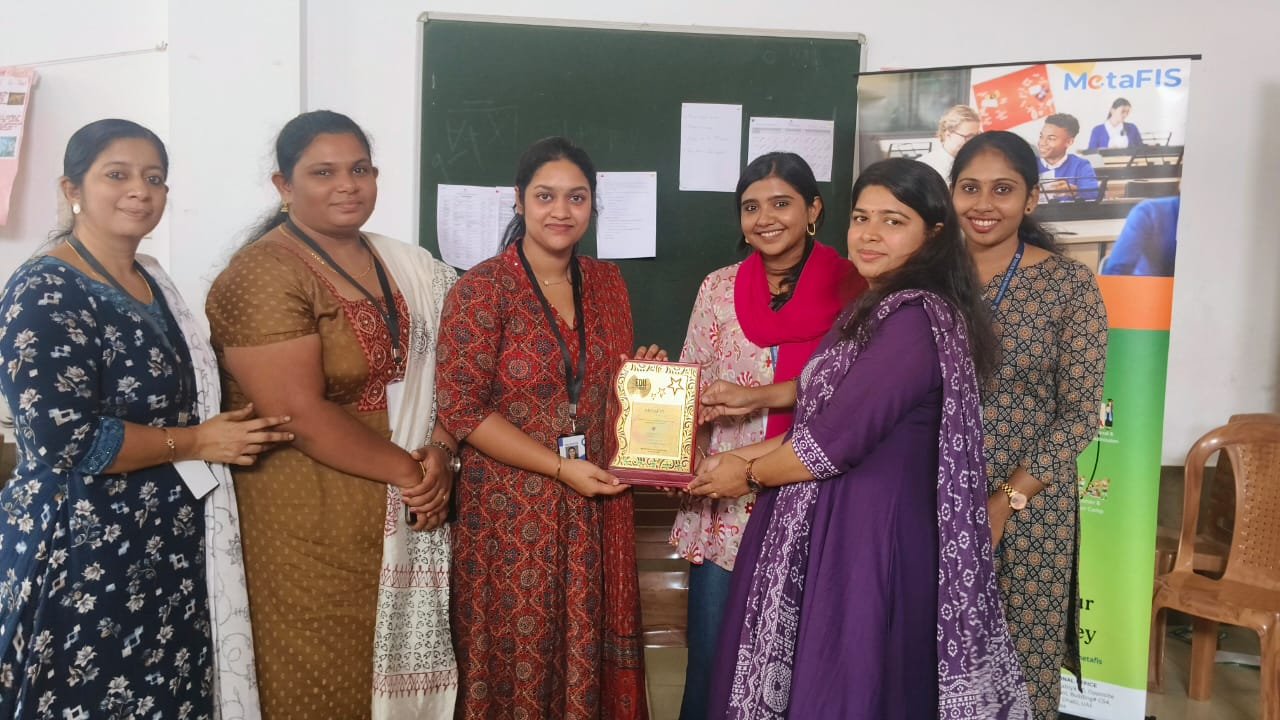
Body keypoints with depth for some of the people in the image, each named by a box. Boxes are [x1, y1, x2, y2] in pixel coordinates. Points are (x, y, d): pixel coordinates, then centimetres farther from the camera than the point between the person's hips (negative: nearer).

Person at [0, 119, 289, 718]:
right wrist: (199, 443, -16)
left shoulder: (152, 280, 10)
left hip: (168, 543, 8)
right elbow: (64, 441, -24)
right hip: (86, 552, -8)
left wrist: (234, 428, 4)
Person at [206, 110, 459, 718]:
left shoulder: (406, 268, 8)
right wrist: (407, 471, -14)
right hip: (313, 527, -6)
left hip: (403, 516, 6)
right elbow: (300, 414, -21)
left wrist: (440, 452, -9)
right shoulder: (263, 276, -14)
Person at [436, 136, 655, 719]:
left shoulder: (608, 283, 7)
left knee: (587, 647, 12)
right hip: (510, 512, -4)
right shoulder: (481, 289, -11)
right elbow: (461, 411, -14)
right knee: (516, 652, 7)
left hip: (595, 507, 5)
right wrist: (560, 466, -16)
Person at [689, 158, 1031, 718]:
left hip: (868, 536, -9)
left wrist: (750, 474, -6)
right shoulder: (879, 309, 13)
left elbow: (835, 440, -22)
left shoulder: (916, 319, -20)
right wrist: (742, 455, 5)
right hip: (833, 527, 9)